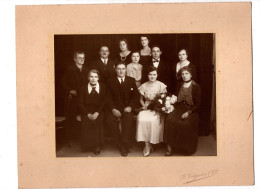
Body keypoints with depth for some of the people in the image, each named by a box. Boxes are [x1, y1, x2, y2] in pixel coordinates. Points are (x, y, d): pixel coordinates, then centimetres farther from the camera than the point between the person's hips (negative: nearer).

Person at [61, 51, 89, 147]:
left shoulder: (86, 70, 12)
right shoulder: (69, 69, -1)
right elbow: (63, 82, -1)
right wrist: (70, 90, -10)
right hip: (73, 98, -3)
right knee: (71, 120, 1)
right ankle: (69, 139, 10)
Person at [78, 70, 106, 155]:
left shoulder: (102, 87, 8)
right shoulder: (84, 88, 9)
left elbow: (104, 101, 1)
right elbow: (80, 103, 3)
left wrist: (97, 113, -14)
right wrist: (88, 114, -12)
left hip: (99, 112, -1)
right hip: (87, 113, 1)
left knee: (98, 121, -31)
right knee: (86, 122, -29)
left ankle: (97, 145, -20)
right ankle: (88, 144, -13)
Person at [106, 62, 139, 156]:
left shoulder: (131, 80, 13)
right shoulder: (111, 81, 11)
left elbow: (136, 95, 7)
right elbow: (109, 97, 4)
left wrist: (130, 107, -10)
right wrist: (113, 109, -14)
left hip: (127, 108, 0)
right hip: (116, 108, 1)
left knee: (128, 118, -33)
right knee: (110, 119, -30)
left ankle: (125, 145, -25)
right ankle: (121, 145, -19)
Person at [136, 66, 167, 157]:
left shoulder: (161, 86, 2)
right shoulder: (144, 86, 10)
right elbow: (141, 99, 18)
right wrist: (144, 105, -2)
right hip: (147, 107, 2)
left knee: (153, 120, -33)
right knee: (141, 119, -30)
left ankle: (148, 145, -15)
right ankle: (147, 145, -22)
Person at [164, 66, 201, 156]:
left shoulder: (196, 87, 1)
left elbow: (198, 104, -3)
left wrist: (188, 112, -16)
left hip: (191, 110, -3)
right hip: (179, 108, 4)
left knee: (185, 123, -33)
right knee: (169, 119, -28)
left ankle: (185, 149, -13)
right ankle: (170, 146, -26)